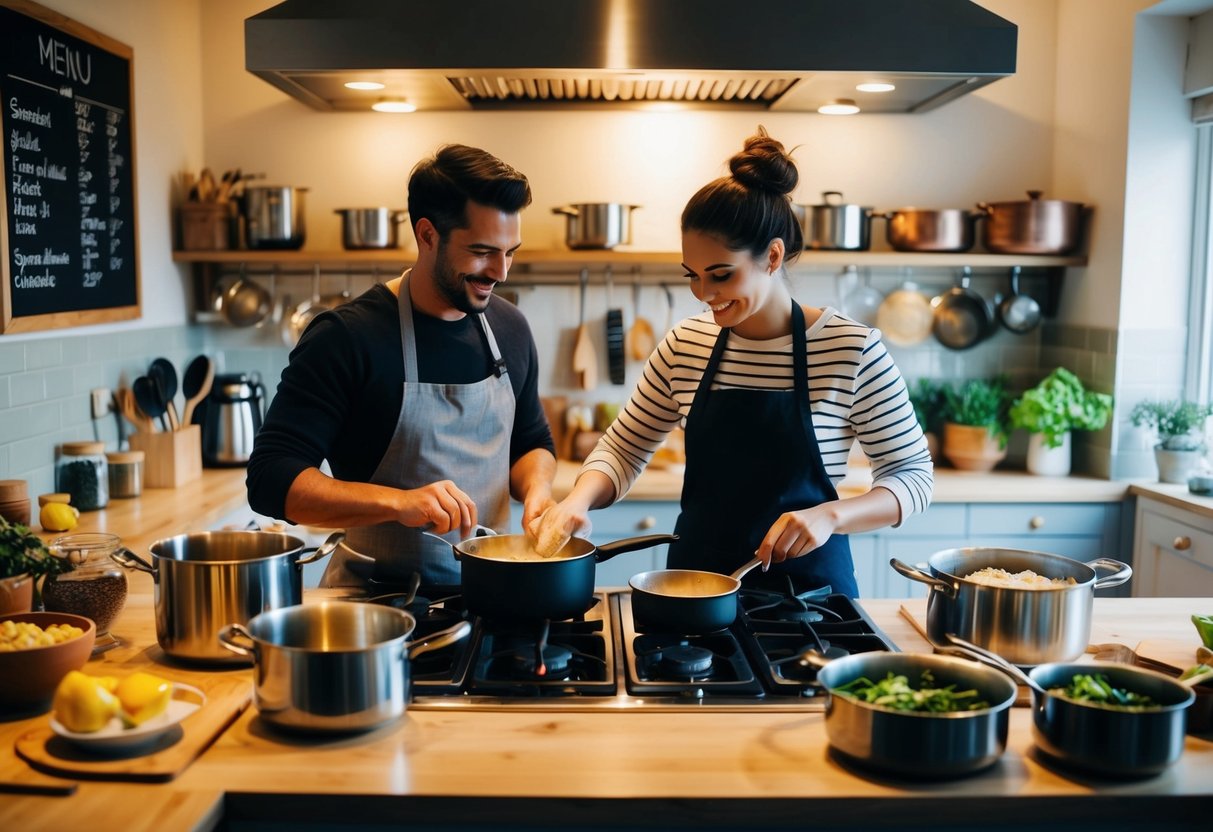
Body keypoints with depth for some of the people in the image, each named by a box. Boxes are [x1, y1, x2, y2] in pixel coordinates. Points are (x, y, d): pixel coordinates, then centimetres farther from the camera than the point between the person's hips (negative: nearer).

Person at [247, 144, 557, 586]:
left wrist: (536, 490, -2)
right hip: (377, 600, -4)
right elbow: (270, 479, -14)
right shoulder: (345, 337, -11)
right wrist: (398, 502, -27)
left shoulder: (510, 328, 7)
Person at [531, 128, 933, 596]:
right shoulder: (685, 345, 1)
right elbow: (623, 449, 9)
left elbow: (913, 473, -3)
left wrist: (830, 515, -19)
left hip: (808, 584, -2)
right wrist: (579, 501, -10)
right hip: (696, 584, 2)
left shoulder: (852, 349, -9)